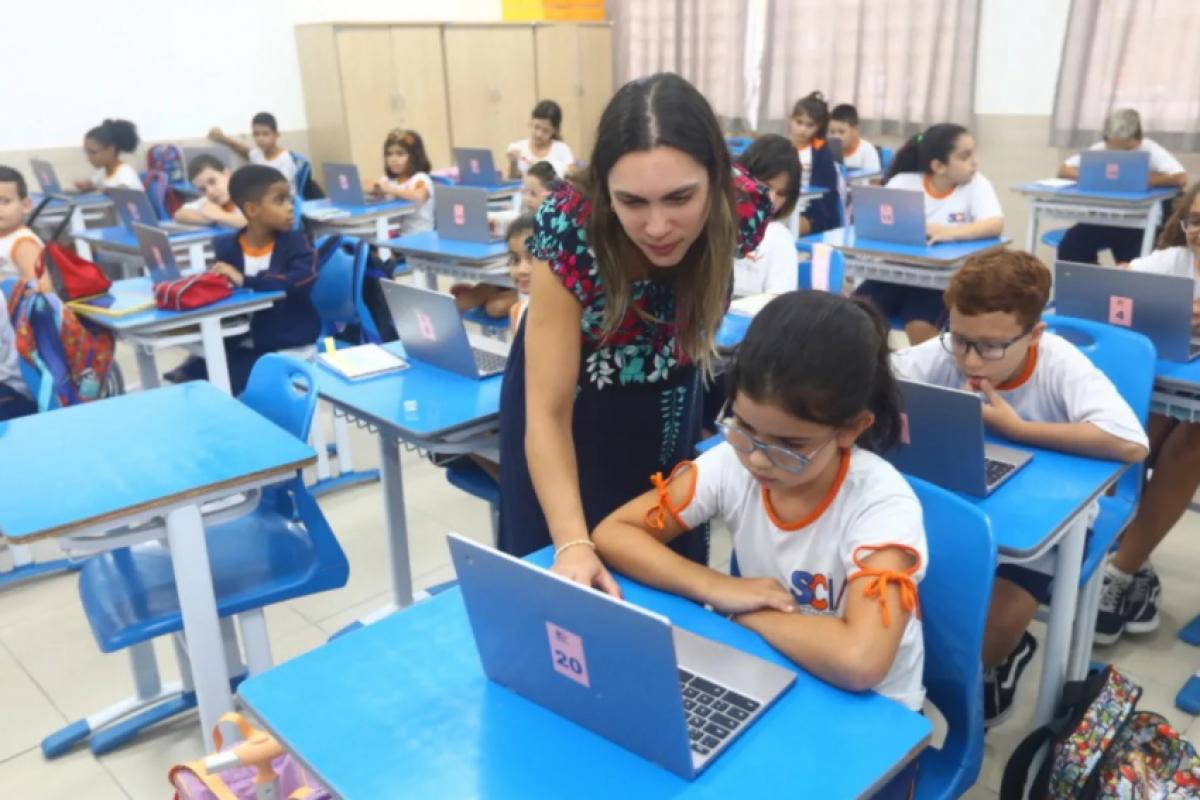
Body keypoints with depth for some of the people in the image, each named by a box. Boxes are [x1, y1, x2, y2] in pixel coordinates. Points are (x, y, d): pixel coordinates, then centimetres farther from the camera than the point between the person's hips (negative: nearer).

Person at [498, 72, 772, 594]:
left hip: (668, 406, 3)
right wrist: (572, 543, -46)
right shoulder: (571, 230, -36)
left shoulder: (744, 209, -27)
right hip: (576, 410, -2)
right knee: (562, 586, 9)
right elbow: (548, 413, -35)